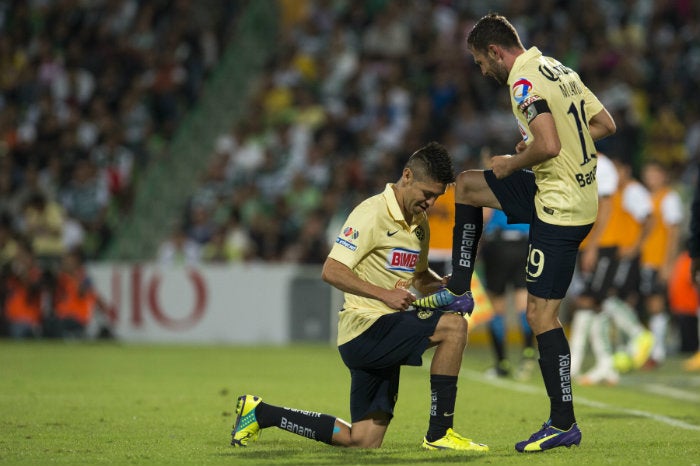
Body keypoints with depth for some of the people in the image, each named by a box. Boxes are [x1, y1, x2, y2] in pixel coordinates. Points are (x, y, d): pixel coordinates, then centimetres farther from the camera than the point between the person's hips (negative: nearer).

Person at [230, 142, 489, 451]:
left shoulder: (420, 222, 14)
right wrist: (384, 294, -28)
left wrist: (445, 285, 7)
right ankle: (439, 434, -19)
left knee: (363, 442, 6)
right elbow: (332, 271, -19)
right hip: (364, 328, -9)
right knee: (454, 325, -24)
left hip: (384, 338, 9)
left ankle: (260, 414, 19)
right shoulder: (372, 213, -13)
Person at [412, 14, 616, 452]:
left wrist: (513, 164, -9)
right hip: (582, 194, 10)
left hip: (561, 209, -10)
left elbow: (548, 145, -29)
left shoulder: (525, 82, -18)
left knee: (541, 314, -7)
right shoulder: (561, 70, 10)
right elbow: (605, 124, 15)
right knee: (467, 184, 21)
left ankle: (564, 424, -3)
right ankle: (458, 290, 26)